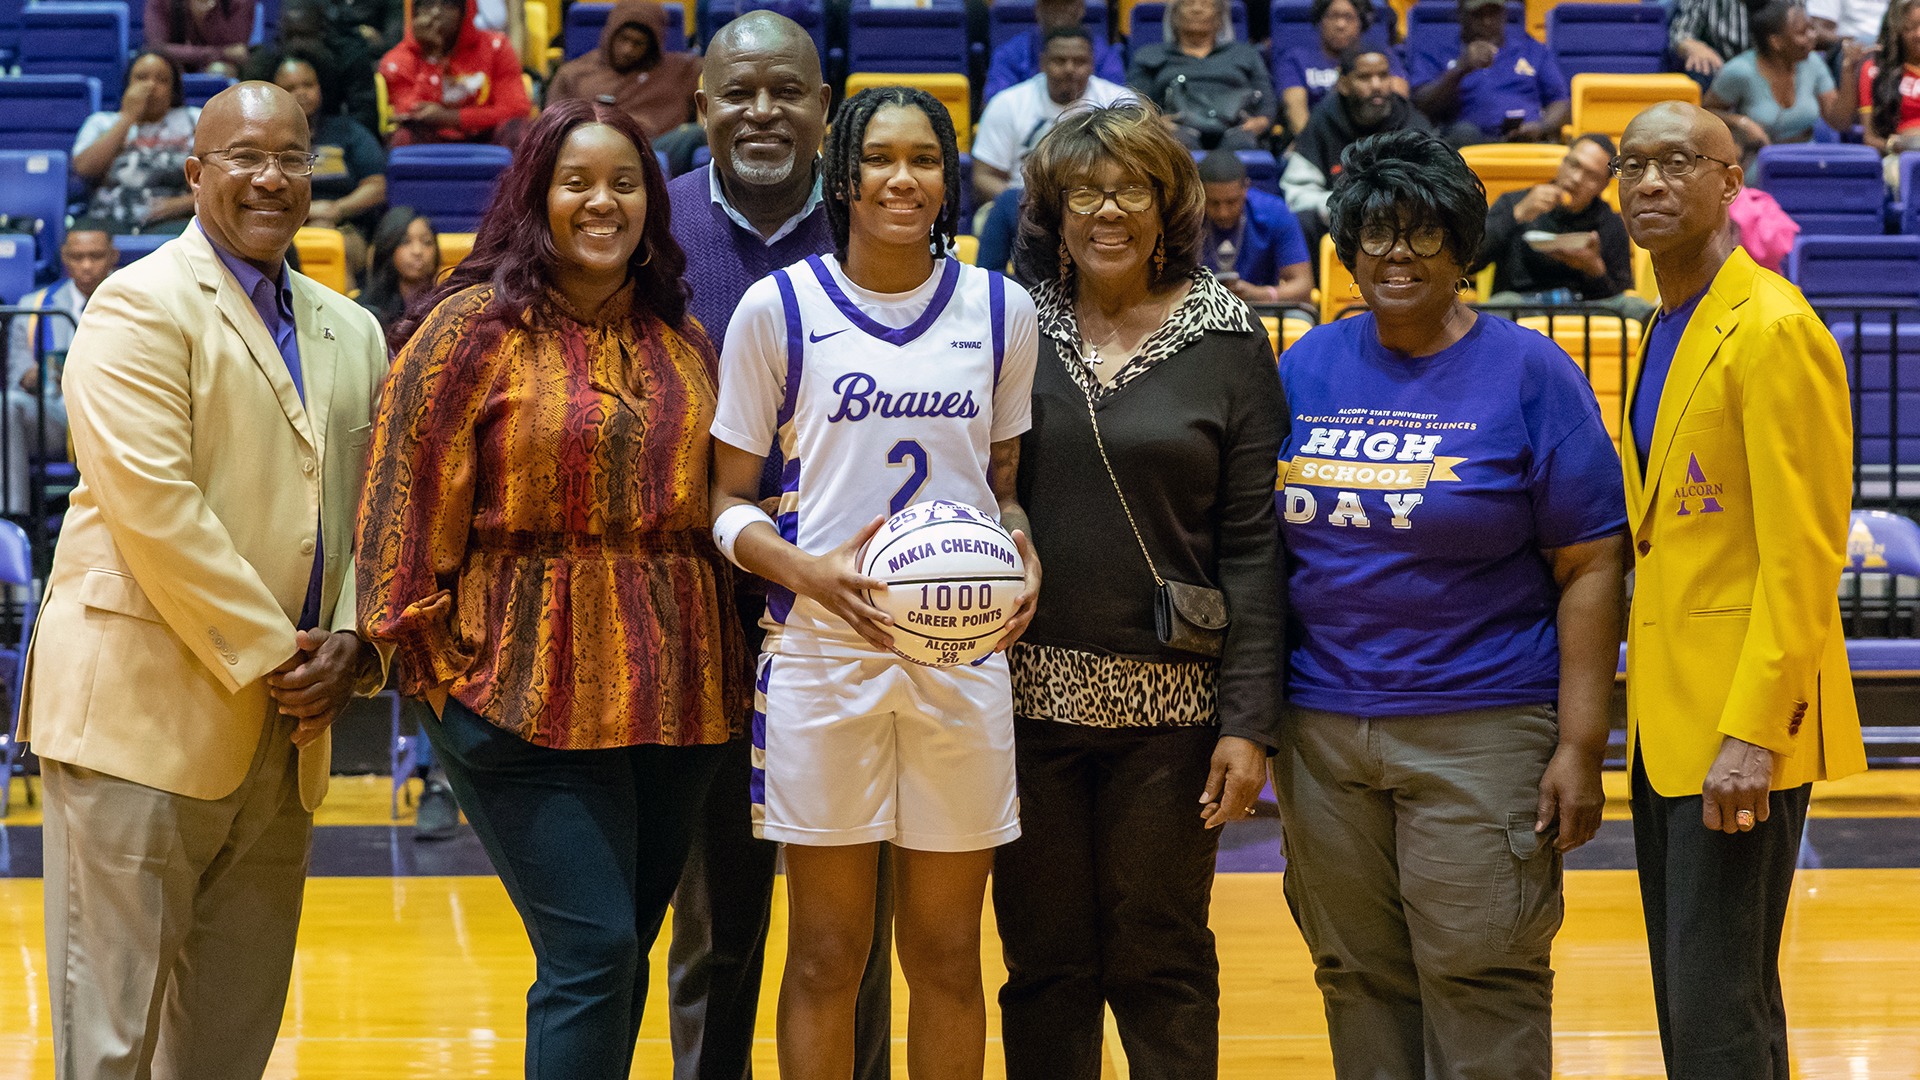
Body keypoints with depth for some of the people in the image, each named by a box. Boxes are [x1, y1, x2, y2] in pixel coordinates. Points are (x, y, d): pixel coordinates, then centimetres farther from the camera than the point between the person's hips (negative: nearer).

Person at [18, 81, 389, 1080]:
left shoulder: (350, 333, 16)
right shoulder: (141, 307, -6)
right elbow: (153, 506, -15)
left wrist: (351, 643, -3)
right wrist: (267, 654, -14)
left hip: (283, 731, 7)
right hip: (143, 716, -7)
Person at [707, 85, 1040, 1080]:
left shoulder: (1000, 310, 7)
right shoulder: (777, 308, -1)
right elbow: (730, 502, 2)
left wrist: (1023, 553, -5)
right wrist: (809, 571, -17)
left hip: (963, 653, 2)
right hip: (822, 653, -2)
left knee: (946, 957, 8)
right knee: (827, 955, 3)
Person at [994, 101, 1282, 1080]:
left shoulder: (1227, 343, 1)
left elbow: (1253, 547, -2)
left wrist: (1250, 721, -8)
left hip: (1168, 704, -1)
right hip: (1029, 693, 2)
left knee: (1161, 964, 5)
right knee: (1044, 962, 8)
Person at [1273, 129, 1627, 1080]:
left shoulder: (1528, 375, -2)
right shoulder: (1305, 369, 9)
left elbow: (1591, 567, -5)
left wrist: (1581, 746, -11)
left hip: (1481, 732, -4)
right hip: (1321, 731, 4)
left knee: (1478, 975, -5)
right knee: (1357, 976, 9)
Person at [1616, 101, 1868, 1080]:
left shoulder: (1773, 328, -13)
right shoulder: (1665, 329, 15)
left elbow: (1803, 556, -18)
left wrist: (1752, 733, -22)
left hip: (1741, 724, -9)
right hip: (1667, 716, 9)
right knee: (1685, 999, 14)